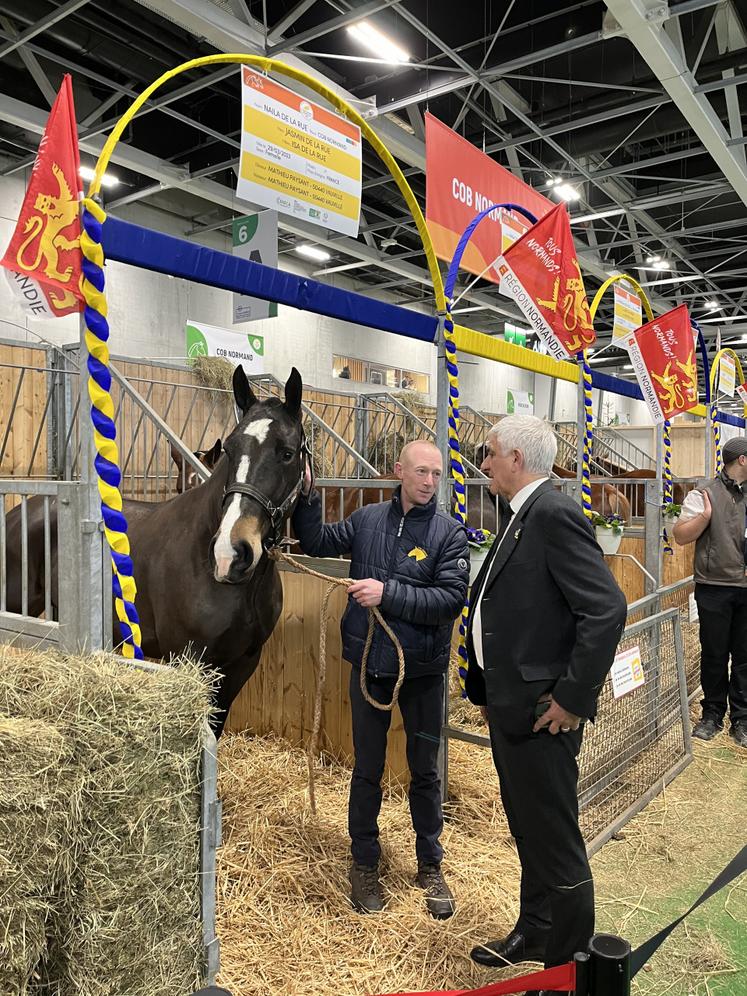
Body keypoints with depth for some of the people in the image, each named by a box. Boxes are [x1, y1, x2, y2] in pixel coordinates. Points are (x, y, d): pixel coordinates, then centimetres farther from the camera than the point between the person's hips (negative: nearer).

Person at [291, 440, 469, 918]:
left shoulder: (450, 533, -9)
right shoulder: (368, 519, 0)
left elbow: (451, 599, -19)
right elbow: (317, 542, 11)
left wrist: (388, 593, -25)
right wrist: (306, 495, -3)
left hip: (423, 668, -2)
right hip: (369, 663, 2)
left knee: (425, 771, 15)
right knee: (368, 769, 15)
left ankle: (430, 866, 34)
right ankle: (365, 863, 34)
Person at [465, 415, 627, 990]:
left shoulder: (554, 514, -19)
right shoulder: (523, 517, 11)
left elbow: (608, 608, -25)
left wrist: (573, 698, -21)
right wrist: (487, 690, 17)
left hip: (542, 711, -10)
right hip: (510, 705, 10)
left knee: (554, 842, 6)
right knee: (530, 833, 24)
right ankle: (534, 936, 42)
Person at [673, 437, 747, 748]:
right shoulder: (704, 494, -4)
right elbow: (680, 536, -8)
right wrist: (705, 515, -19)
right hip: (715, 588, -3)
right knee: (714, 655, 7)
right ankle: (712, 714, 21)